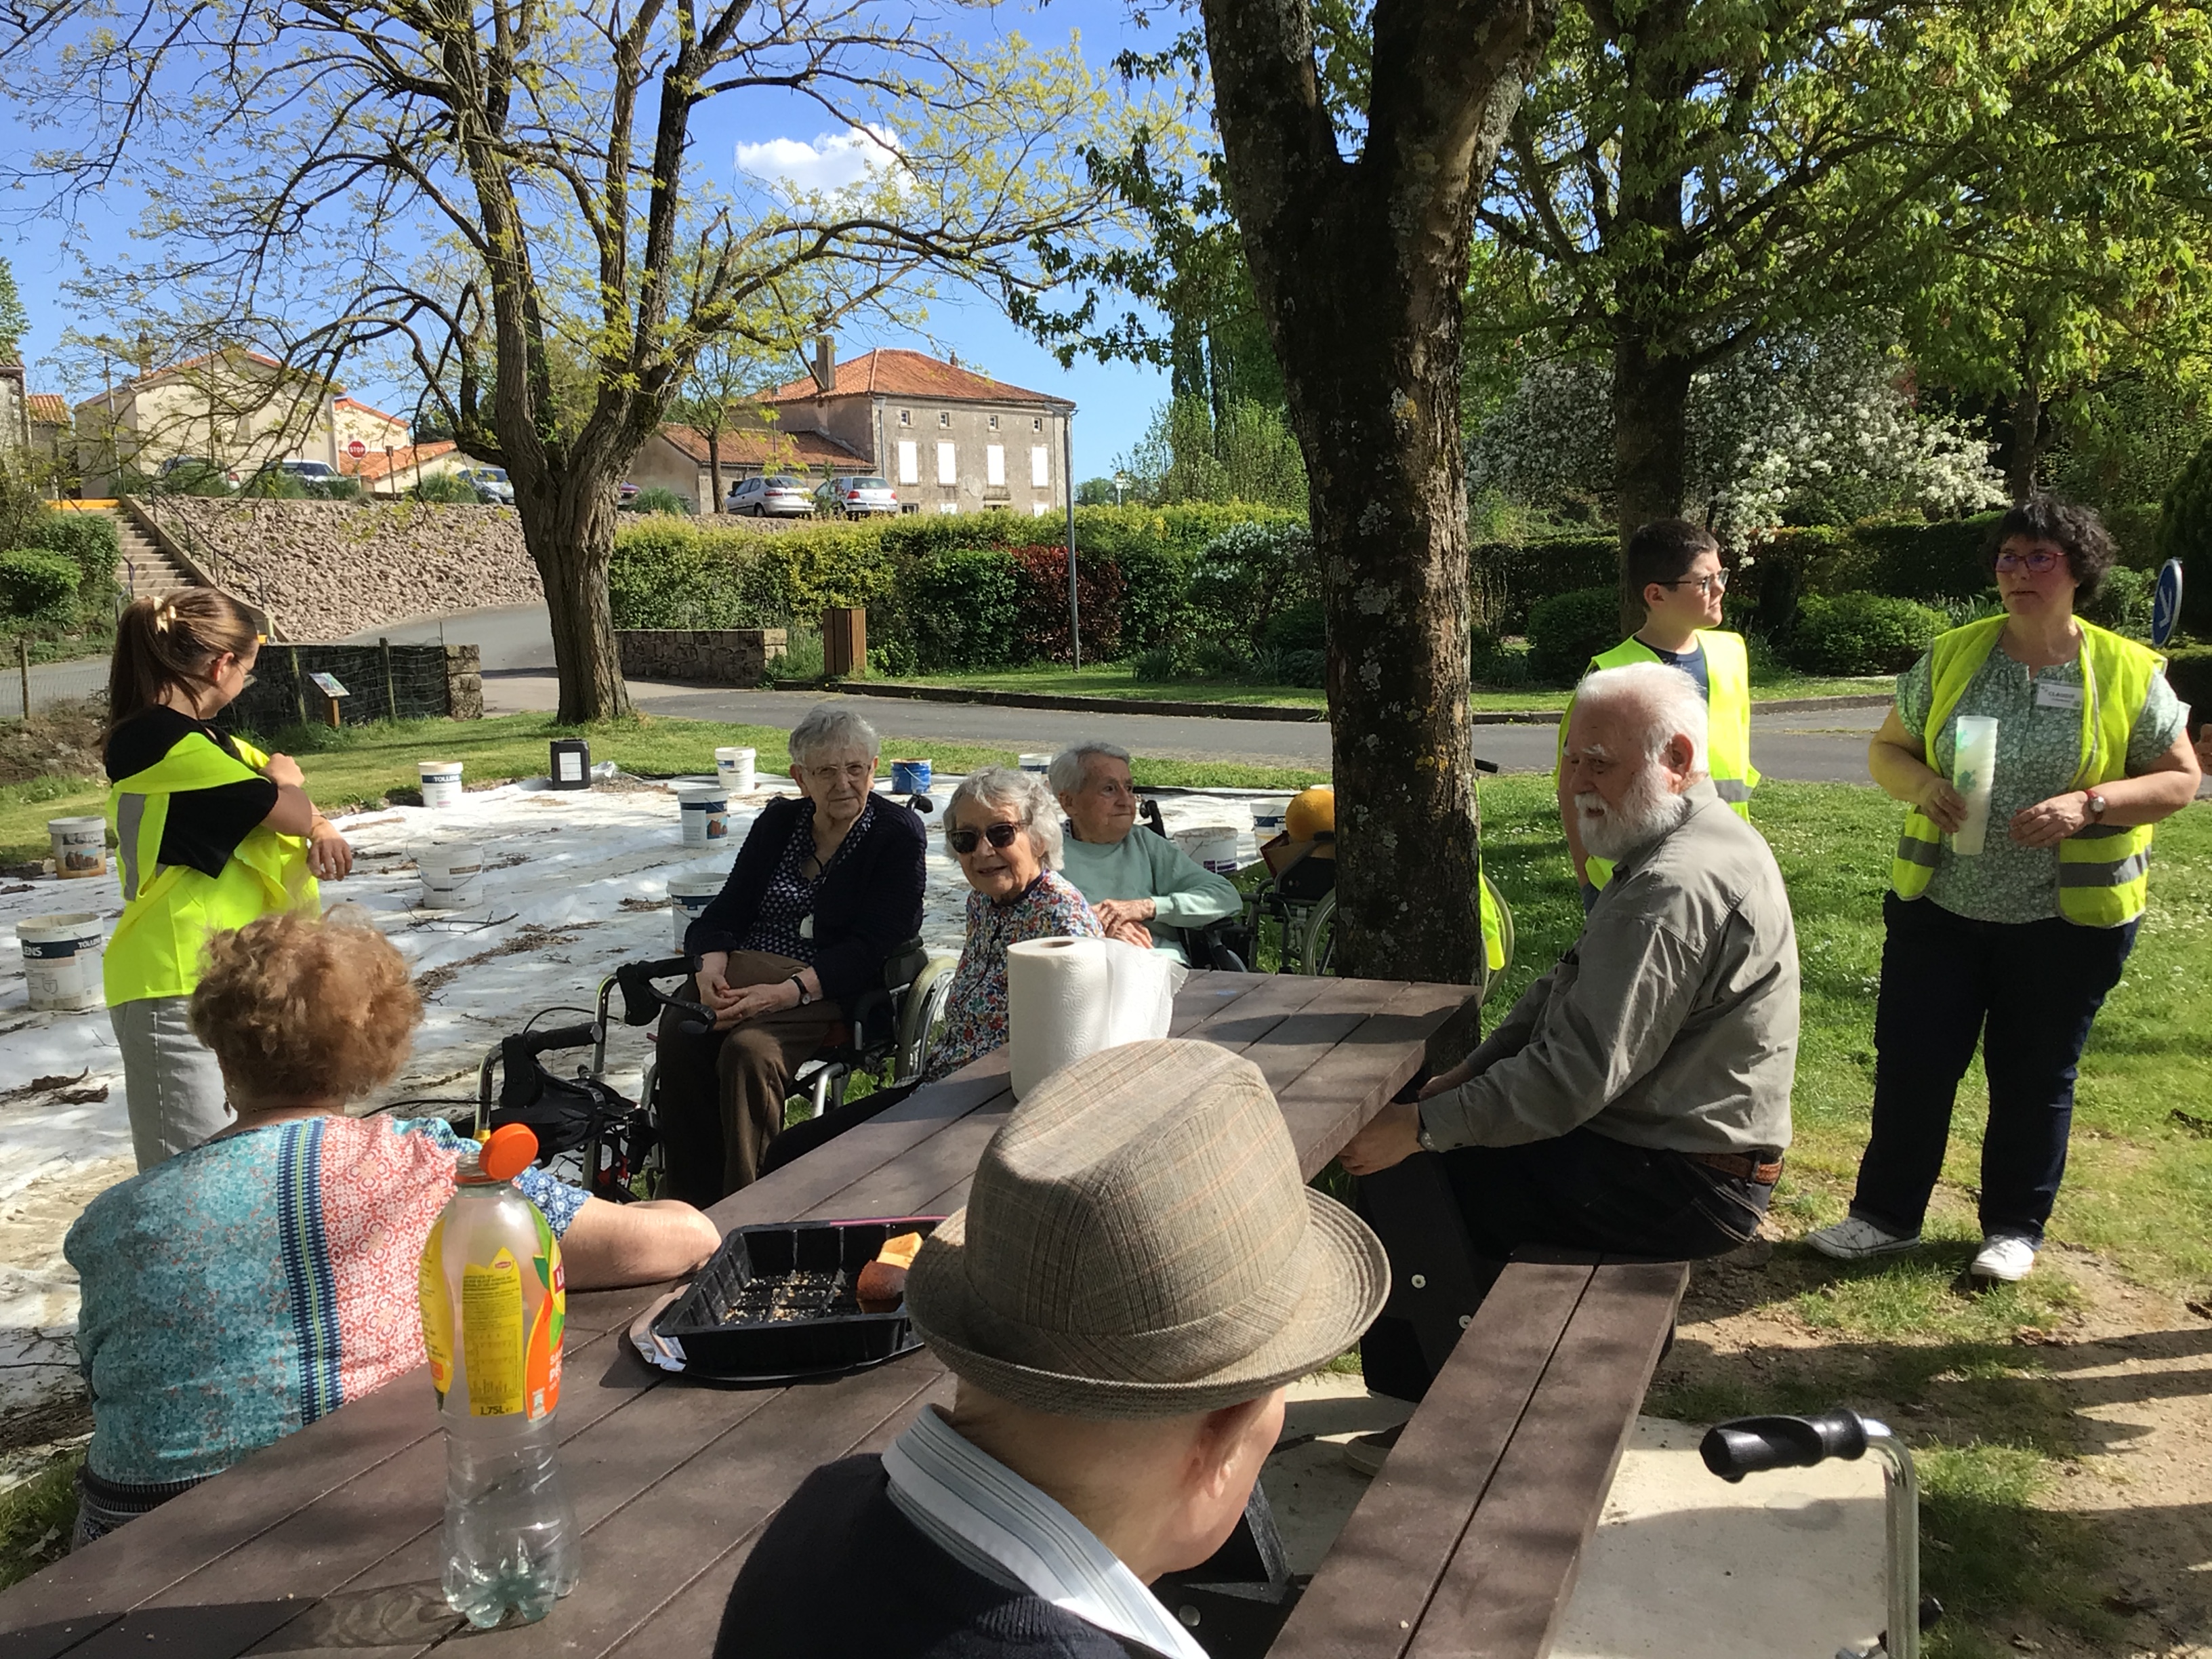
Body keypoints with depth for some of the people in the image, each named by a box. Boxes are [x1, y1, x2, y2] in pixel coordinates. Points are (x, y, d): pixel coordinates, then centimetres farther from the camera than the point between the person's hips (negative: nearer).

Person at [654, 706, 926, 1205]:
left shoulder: (899, 836, -1)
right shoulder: (778, 822, 15)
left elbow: (870, 948, -11)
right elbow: (726, 910, 11)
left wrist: (789, 991, -24)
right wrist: (711, 965, -13)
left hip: (832, 992, -5)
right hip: (744, 974, 5)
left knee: (749, 1050, -33)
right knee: (680, 1033, -25)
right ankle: (691, 1202, -17)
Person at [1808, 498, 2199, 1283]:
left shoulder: (2127, 671, -5)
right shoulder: (1950, 656, 0)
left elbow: (2180, 779, -3)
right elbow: (1886, 750, 6)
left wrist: (2088, 805, -21)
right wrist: (1921, 785, -17)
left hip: (2068, 919, -1)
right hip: (1940, 904, 2)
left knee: (2035, 1073, 12)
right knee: (1910, 1061, 6)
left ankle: (2015, 1226, 30)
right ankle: (1886, 1214, 22)